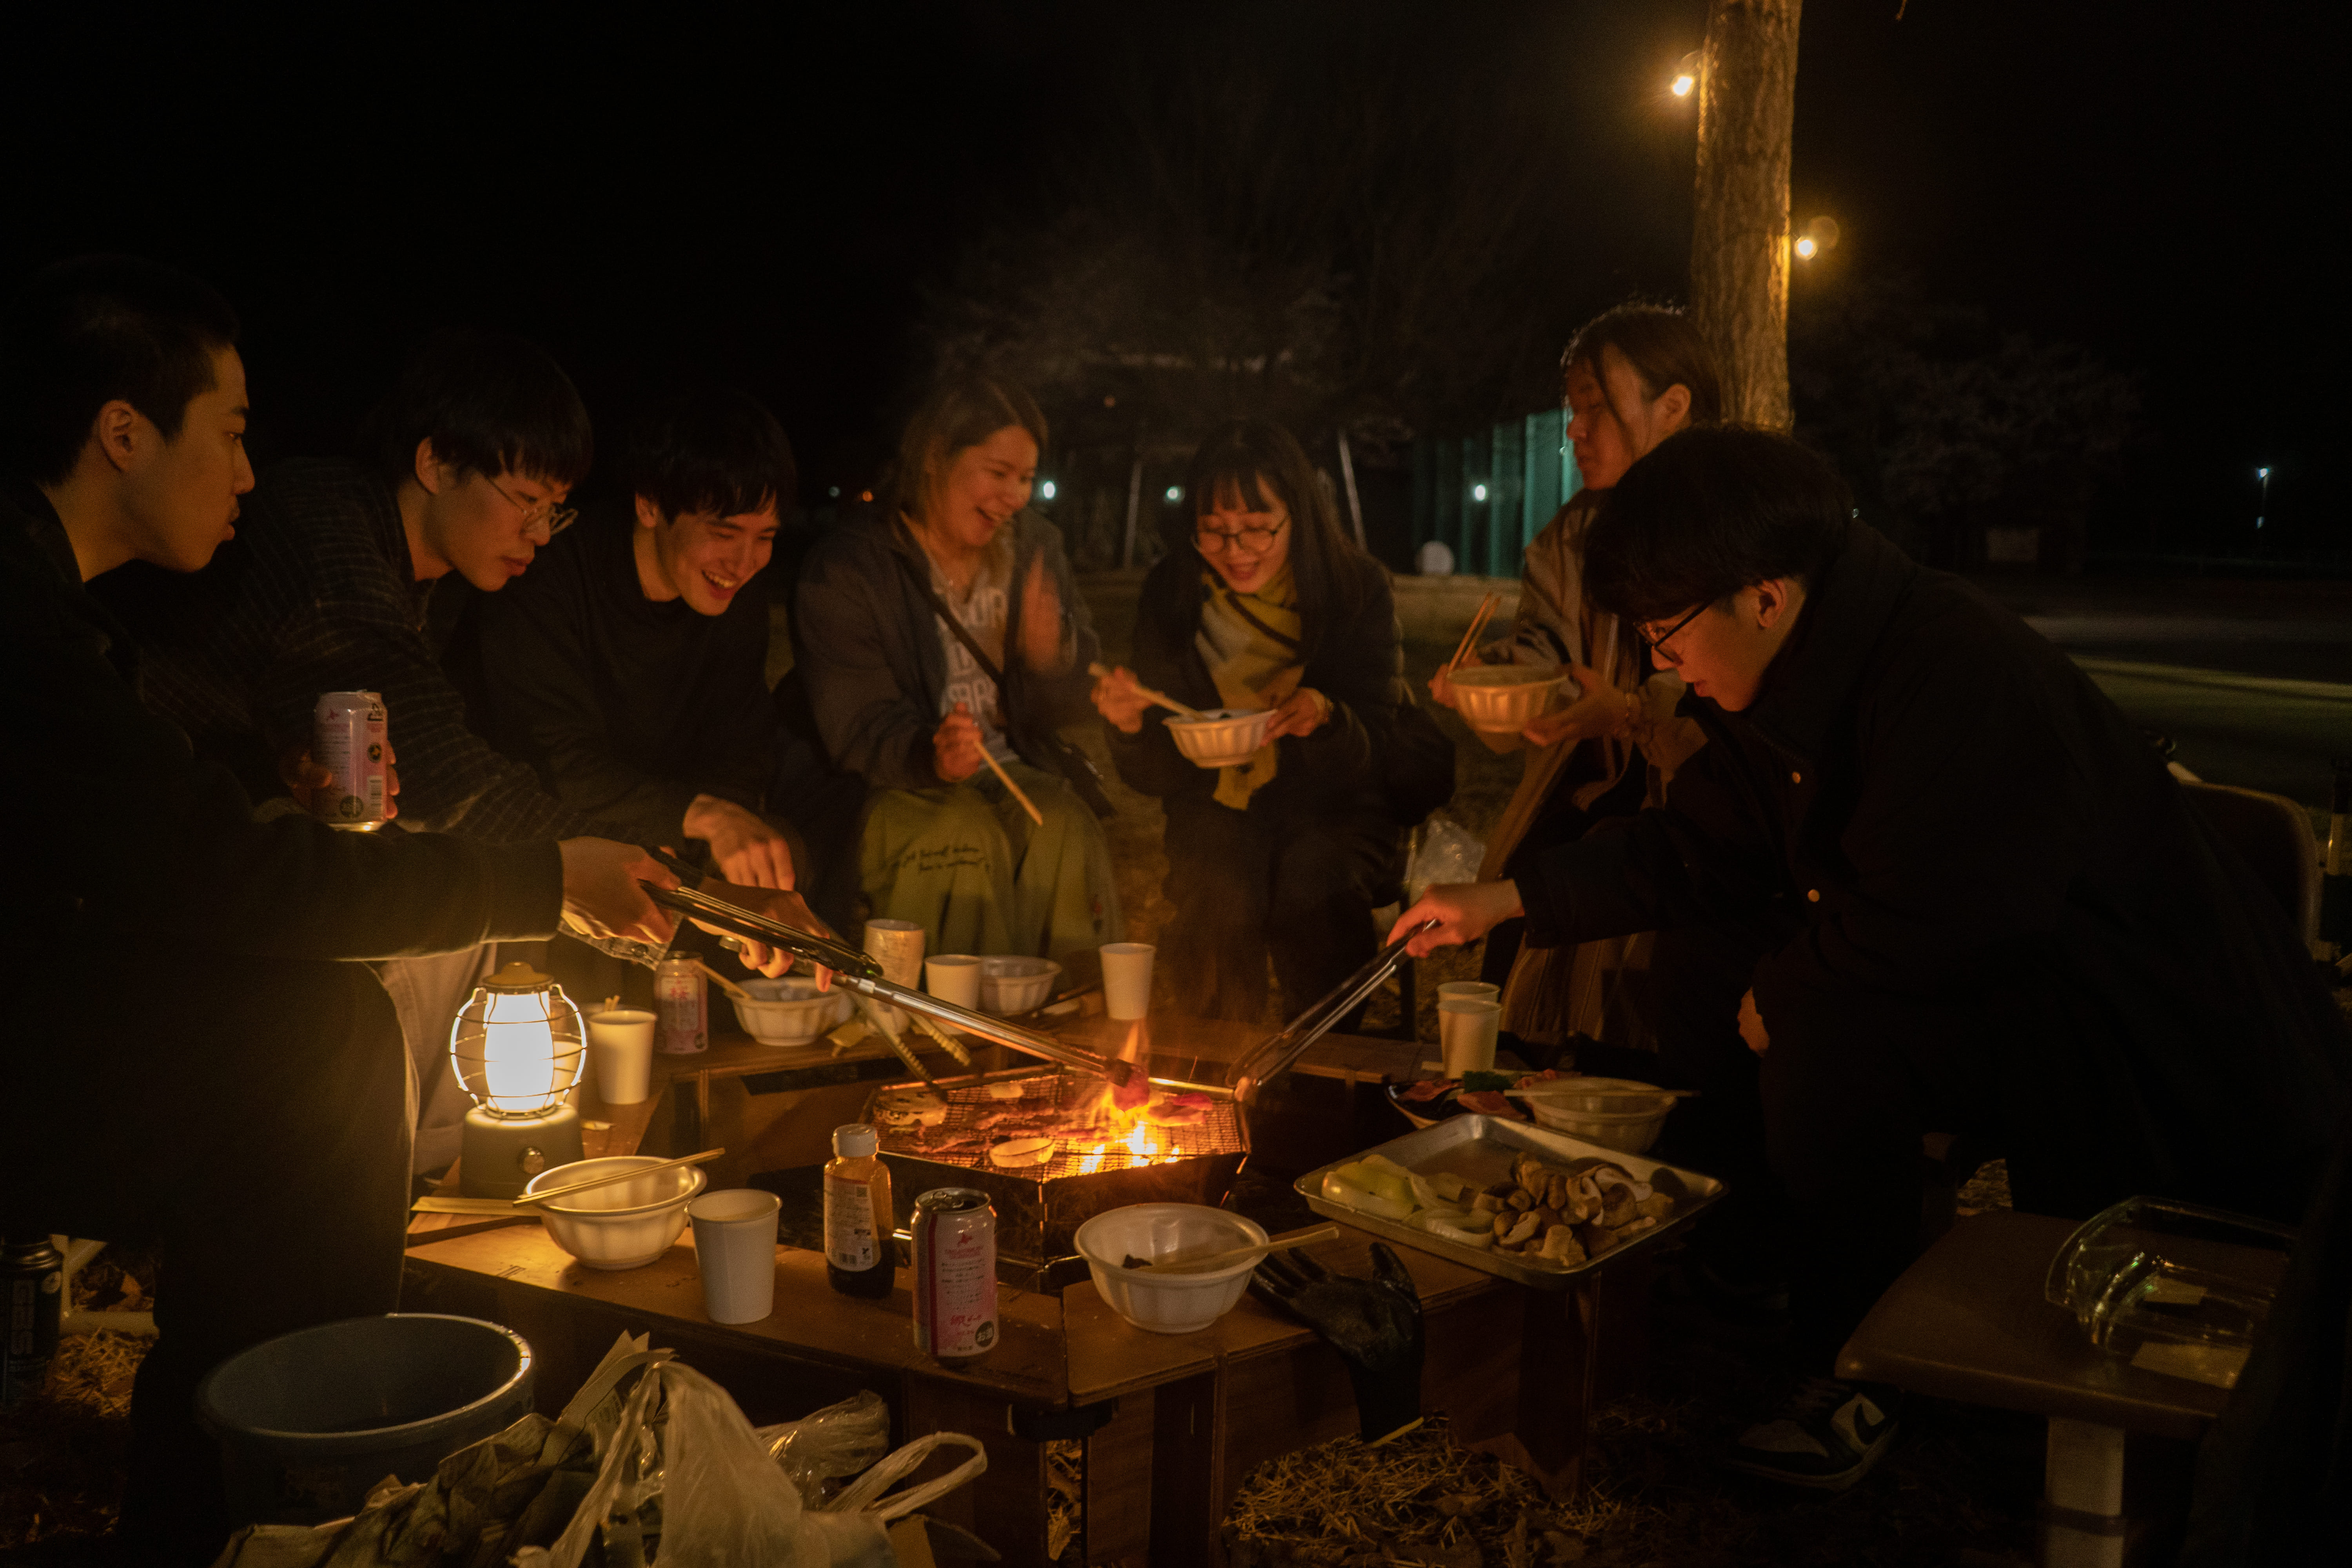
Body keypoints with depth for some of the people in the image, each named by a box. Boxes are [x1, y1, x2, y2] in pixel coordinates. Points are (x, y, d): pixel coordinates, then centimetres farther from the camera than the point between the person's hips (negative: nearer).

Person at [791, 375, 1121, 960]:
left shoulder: (1035, 548, 10)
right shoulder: (844, 569, -6)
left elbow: (1066, 710, 9)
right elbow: (859, 729, -12)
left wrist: (1052, 656, -15)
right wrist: (932, 756, -34)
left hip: (1017, 773, 4)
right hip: (896, 788, -4)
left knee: (1066, 829, -27)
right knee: (965, 838, -33)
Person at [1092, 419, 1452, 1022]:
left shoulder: (1358, 590, -10)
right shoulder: (1170, 595, -6)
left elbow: (1370, 761, -12)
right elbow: (1157, 776, -3)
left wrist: (1326, 720, -34)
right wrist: (1131, 726, -25)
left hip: (1338, 811, -1)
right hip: (1222, 807, 1)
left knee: (1309, 895, -32)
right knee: (1220, 902, -30)